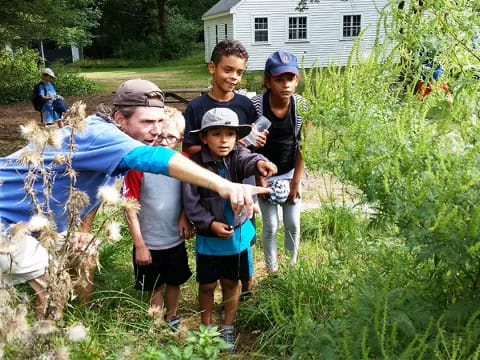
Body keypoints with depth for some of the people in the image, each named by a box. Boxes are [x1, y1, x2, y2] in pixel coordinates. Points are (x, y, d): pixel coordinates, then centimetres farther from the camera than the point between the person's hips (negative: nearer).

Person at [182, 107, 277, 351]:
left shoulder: (238, 156, -11)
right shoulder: (195, 165, -15)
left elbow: (248, 160, -35)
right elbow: (191, 203, -13)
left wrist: (259, 163, -57)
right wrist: (210, 224, -22)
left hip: (237, 234, 2)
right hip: (209, 238, -1)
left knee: (231, 282, 17)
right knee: (207, 285, 14)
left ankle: (228, 327, 38)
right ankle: (206, 327, 38)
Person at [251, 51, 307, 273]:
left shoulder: (301, 105, -13)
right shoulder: (256, 104, -20)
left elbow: (302, 146, -6)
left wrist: (296, 182, -6)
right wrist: (260, 179, -11)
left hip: (291, 172, 2)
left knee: (293, 224, 9)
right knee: (270, 226, 3)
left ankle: (292, 266, 30)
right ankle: (272, 271, 22)